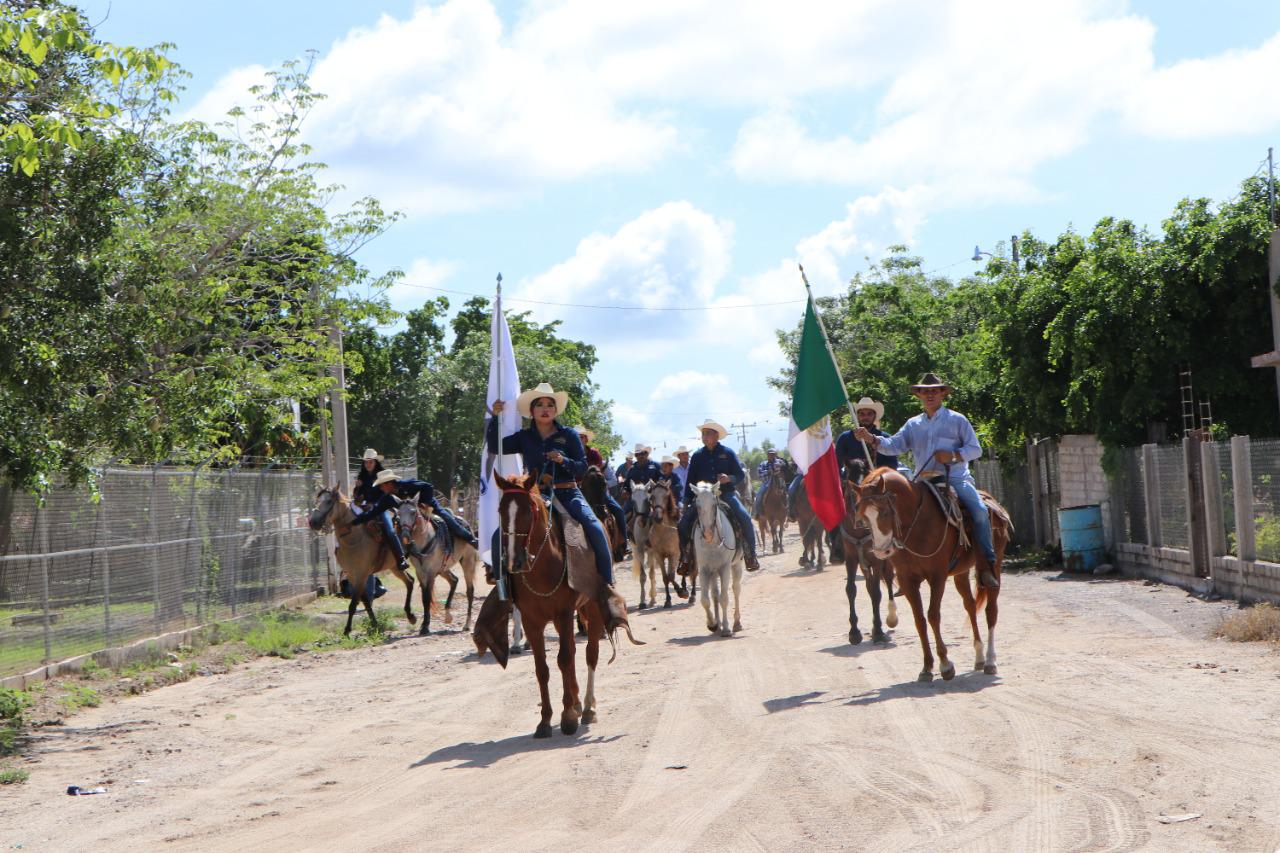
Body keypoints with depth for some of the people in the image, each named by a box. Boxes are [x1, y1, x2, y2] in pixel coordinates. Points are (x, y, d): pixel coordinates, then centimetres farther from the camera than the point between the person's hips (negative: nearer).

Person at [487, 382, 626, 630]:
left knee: (595, 529, -28)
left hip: (567, 493, -2)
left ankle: (607, 589, -23)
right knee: (501, 534, -16)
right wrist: (495, 417, -7)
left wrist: (564, 461, -16)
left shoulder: (568, 435, 6)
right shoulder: (525, 437, 10)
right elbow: (494, 447, 2)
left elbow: (582, 468, 3)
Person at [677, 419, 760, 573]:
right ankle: (685, 558, 3)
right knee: (684, 523, -13)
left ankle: (750, 556, -12)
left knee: (745, 518, -23)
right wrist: (686, 503, 6)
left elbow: (741, 475, 3)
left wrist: (729, 478, -19)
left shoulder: (727, 453, 3)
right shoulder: (697, 456, 8)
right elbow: (690, 481, 11)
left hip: (726, 494, -2)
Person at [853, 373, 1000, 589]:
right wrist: (872, 439, -11)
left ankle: (986, 565, -20)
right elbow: (894, 445, 7)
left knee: (979, 511, -26)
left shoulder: (957, 420, 6)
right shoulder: (913, 424, 16)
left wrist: (954, 455, -15)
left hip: (956, 479, -3)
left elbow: (975, 449, 3)